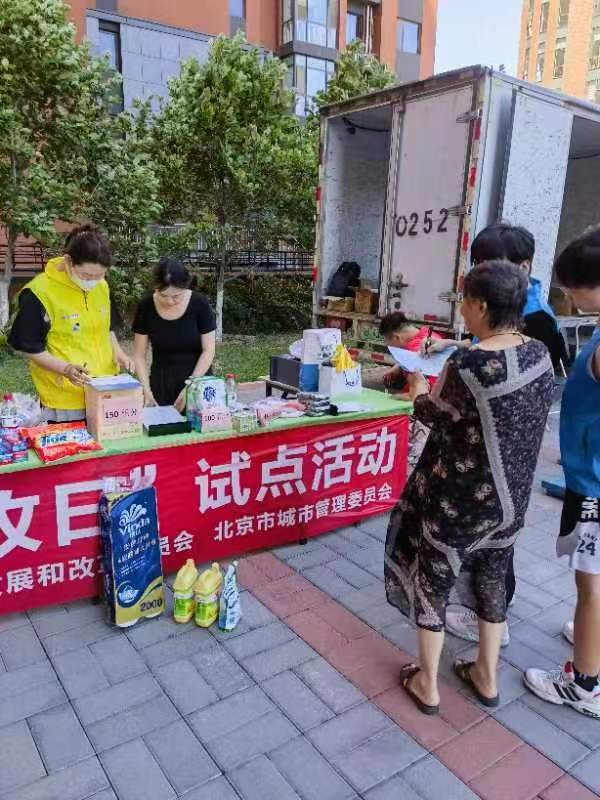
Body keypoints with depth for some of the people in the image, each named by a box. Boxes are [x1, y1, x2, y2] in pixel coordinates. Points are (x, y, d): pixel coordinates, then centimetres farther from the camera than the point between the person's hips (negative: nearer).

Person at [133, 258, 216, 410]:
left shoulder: (199, 304, -12)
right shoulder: (146, 307, -8)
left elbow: (208, 351, -9)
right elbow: (139, 355, -2)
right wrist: (146, 390, -13)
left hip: (196, 378, -1)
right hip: (161, 384, 1)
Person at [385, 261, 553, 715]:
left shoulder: (468, 365, -26)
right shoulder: (540, 355, -3)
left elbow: (435, 415, -9)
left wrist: (418, 389, 12)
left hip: (460, 499, -7)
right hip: (511, 496, 7)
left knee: (434, 582, 13)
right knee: (492, 580, 23)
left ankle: (427, 685, 31)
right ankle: (487, 678, 42)